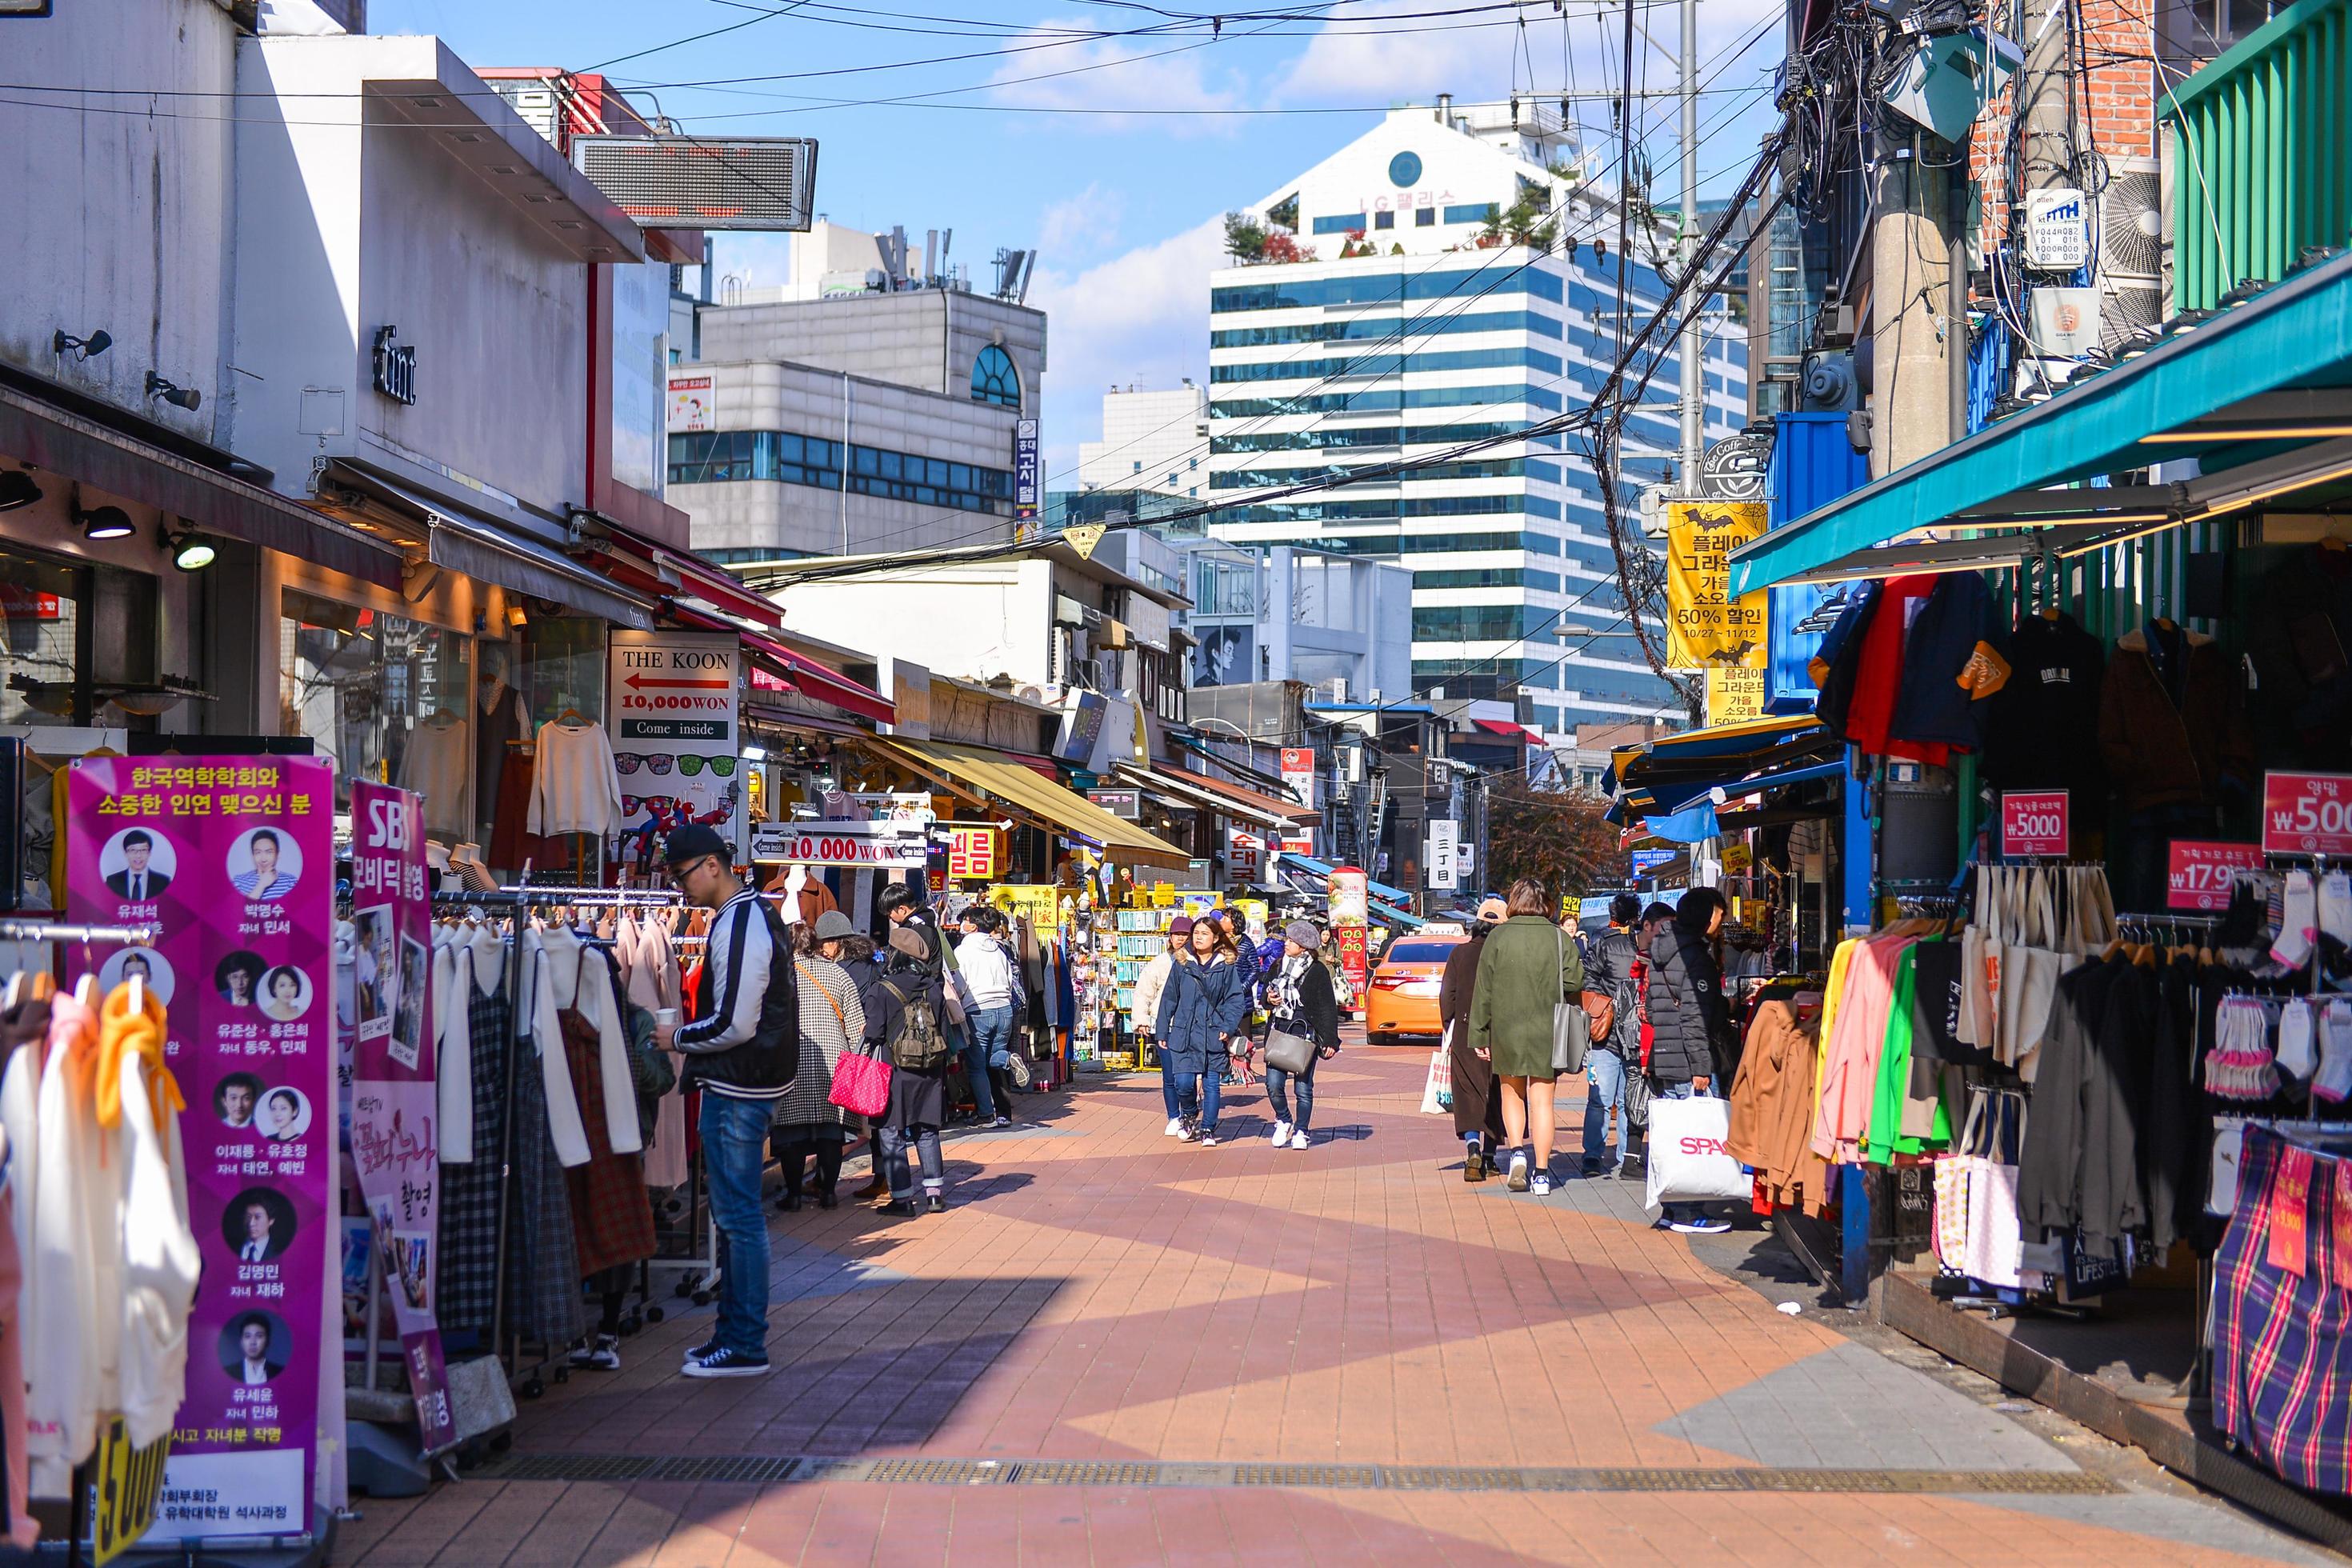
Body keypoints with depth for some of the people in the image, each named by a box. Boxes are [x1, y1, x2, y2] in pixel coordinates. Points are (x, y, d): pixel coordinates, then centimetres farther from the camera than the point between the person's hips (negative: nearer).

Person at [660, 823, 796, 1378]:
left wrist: (677, 1038, -8)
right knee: (734, 1212, 17)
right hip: (743, 1084, 11)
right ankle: (735, 1332, 25)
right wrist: (689, 1034, 16)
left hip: (737, 1089, -11)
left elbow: (733, 1025, -22)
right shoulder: (754, 913, 14)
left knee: (738, 1215, -4)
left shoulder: (738, 925, -18)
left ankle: (746, 1347, 1)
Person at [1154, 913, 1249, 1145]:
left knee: (1212, 1083, 3)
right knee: (1183, 1083, -6)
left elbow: (1236, 999, 1)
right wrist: (1162, 1032, 8)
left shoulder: (1226, 966, 2)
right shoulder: (1181, 964, 6)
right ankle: (1189, 1116, 23)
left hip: (1213, 1035, -1)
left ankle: (1207, 1130, 16)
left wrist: (1228, 1028, -11)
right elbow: (1169, 999, 9)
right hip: (1183, 1033, 1)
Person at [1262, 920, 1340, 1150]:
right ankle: (1283, 1121, 20)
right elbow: (1264, 998, 23)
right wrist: (1270, 999, -1)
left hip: (1305, 1034, -4)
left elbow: (1328, 1008, -2)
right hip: (1278, 1031, 4)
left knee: (1303, 1087, 0)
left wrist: (1330, 1040, -7)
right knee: (1273, 1084, -5)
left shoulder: (1317, 972, -3)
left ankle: (1300, 1132, 14)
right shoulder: (1277, 967, 12)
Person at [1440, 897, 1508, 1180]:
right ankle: (1489, 1157, 18)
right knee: (1496, 1094, 13)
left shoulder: (1460, 953, -1)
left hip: (1465, 1034, 0)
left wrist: (1448, 1028, 9)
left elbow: (1447, 995, 0)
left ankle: (1473, 1151, -20)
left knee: (1469, 1094, 1)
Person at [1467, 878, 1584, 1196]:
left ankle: (1517, 1152, -1)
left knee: (1512, 1094, 18)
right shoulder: (1559, 937, -4)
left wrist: (1479, 1035, 3)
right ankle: (1542, 1173, 3)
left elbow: (1484, 990, -3)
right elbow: (1575, 982, -10)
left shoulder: (1498, 937, -4)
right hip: (1547, 1033, 0)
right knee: (1542, 1101, 6)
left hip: (1507, 1030, 0)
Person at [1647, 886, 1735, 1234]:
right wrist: (1700, 1067, -18)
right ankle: (1686, 1213, -4)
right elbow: (1694, 1016, -18)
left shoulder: (1664, 951, 16)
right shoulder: (1695, 956, -12)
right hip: (1685, 1062, -10)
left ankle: (1672, 1208, 17)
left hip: (1663, 1059, 10)